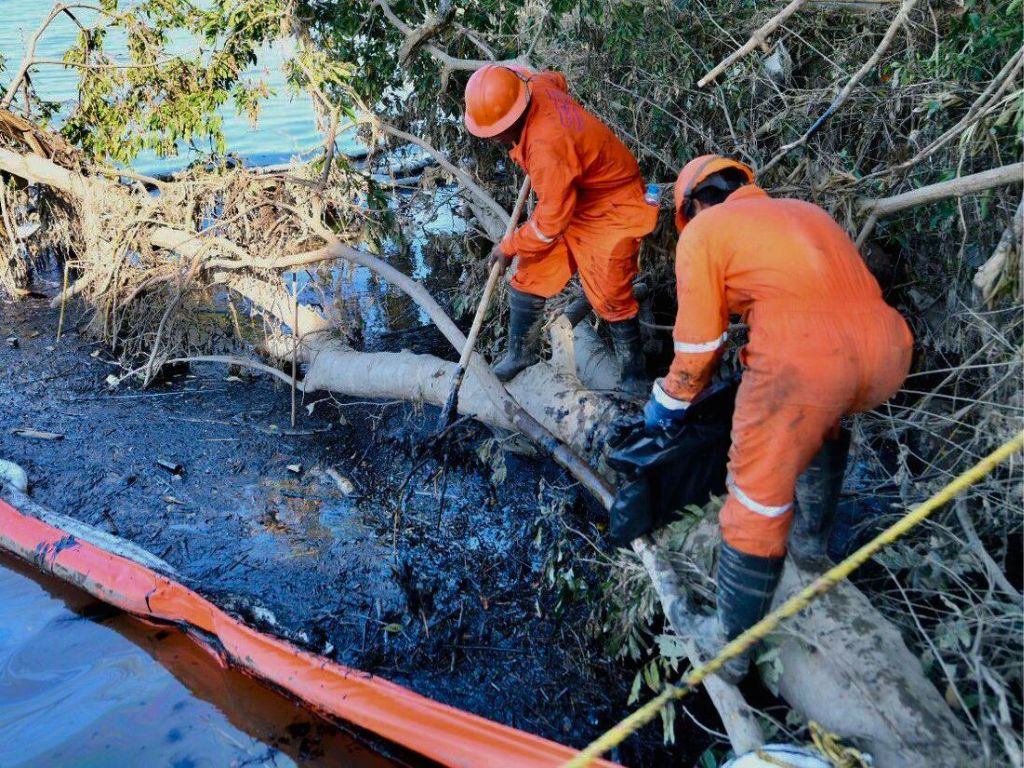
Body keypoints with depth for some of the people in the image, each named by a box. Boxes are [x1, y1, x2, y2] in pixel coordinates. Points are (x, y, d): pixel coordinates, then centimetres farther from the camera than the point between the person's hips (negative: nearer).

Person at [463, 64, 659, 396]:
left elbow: (551, 222, -28)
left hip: (610, 210, -9)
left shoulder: (546, 147, -38)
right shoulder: (534, 86, -12)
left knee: (610, 297, -9)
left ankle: (634, 373, 11)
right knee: (529, 277, 8)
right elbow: (557, 80, 15)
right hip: (567, 200, 9)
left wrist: (509, 247, -12)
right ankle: (521, 352, 26)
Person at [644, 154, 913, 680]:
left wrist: (668, 402, 31)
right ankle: (812, 541, 48)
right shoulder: (804, 211, 32)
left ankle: (731, 646, 20)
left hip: (803, 356, -6)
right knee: (823, 421, 37)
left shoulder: (703, 231, 14)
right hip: (888, 350, 7)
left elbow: (698, 341, 14)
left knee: (759, 499, 6)